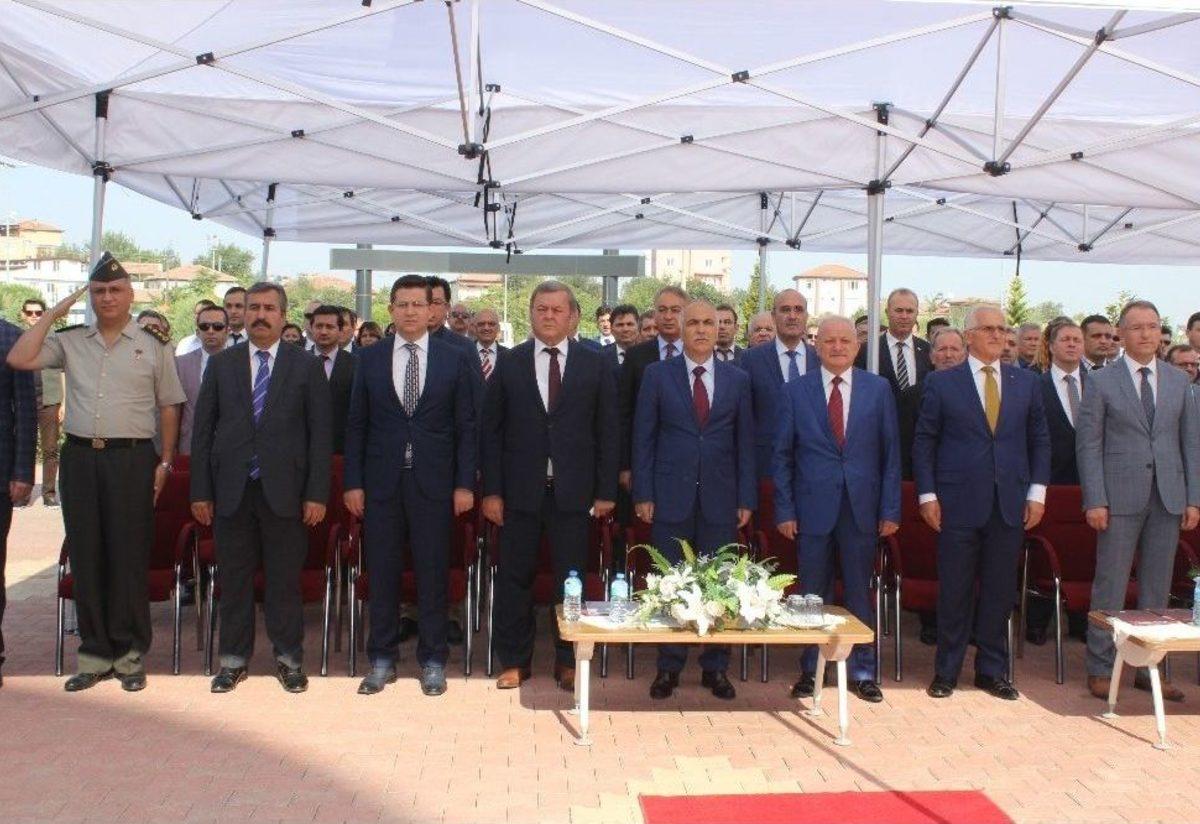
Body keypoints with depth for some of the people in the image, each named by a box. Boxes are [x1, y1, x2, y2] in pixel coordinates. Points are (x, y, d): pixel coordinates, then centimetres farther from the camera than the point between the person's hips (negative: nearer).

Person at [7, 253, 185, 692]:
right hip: (79, 458, 3)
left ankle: (129, 654, 15)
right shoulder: (70, 341, 10)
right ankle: (94, 653, 19)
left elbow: (169, 407, 5)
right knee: (85, 556, 8)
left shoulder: (153, 345, 4)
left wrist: (165, 462, -1)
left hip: (131, 459, -2)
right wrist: (53, 313, 0)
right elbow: (18, 359, -3)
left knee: (129, 557, 2)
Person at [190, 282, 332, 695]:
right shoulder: (221, 364, 8)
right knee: (234, 578, 9)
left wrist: (317, 493, -6)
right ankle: (234, 658, 23)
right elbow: (203, 430, 7)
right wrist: (200, 491, 2)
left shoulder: (306, 367, 3)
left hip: (284, 490, -2)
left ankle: (289, 658, 19)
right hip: (231, 490, 2)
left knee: (285, 579, 6)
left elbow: (320, 433, 0)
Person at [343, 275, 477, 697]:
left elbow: (466, 426, 2)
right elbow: (357, 425, 7)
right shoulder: (370, 358, 7)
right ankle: (382, 660, 21)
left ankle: (432, 661, 17)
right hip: (381, 483, 1)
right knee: (382, 574, 7)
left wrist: (464, 484, -4)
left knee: (433, 575, 4)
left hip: (433, 484, -1)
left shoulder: (455, 359, 3)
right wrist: (353, 482, 1)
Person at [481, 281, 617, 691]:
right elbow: (491, 430, 3)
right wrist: (491, 490, -3)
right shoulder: (508, 364, 5)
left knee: (571, 577, 7)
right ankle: (514, 661, 22)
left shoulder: (594, 365, 4)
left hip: (572, 490, 0)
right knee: (515, 577, 7)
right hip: (521, 489, 1)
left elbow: (607, 430, 3)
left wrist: (606, 490, -1)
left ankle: (568, 662, 21)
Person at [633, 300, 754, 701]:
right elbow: (643, 437, 2)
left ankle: (715, 667, 19)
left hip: (720, 496, 1)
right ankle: (669, 667, 18)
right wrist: (642, 494, -4)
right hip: (671, 495, -1)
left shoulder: (738, 379, 8)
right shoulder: (657, 374, 3)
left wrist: (747, 499, 3)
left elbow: (745, 442, 7)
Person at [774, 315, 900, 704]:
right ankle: (810, 670, 22)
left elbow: (890, 453, 4)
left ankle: (863, 672, 24)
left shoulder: (878, 389, 4)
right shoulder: (796, 391, 2)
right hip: (813, 508, -1)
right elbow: (782, 455, 3)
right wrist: (784, 510, -3)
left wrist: (891, 509, -1)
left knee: (860, 592, 9)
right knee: (813, 594, 7)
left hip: (861, 508, 1)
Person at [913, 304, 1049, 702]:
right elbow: (924, 442, 1)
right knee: (954, 592, 3)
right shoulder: (941, 383, 1)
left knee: (1000, 591, 9)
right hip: (958, 504, -3)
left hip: (1010, 505, 3)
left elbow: (1039, 440, 11)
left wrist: (1037, 491, 3)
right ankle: (946, 671, 16)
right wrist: (927, 495, -6)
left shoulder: (1027, 382, 9)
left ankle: (993, 670, 22)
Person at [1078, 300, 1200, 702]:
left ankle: (1150, 669, 21)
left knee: (1158, 587, 10)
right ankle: (1100, 669, 11)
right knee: (1110, 586, 1)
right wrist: (1095, 501, -10)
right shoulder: (1101, 381, 0)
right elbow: (1088, 444, -3)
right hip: (1120, 498, -3)